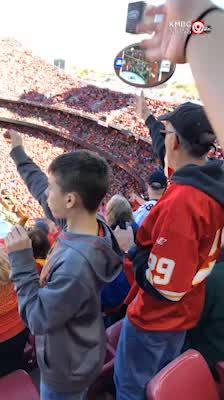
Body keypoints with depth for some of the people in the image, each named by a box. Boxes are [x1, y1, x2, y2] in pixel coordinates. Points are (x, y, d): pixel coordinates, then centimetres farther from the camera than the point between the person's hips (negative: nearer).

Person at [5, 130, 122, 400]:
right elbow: (42, 192, -1)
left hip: (66, 370, -6)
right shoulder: (85, 224, -17)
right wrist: (18, 153, 9)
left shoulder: (76, 263, -41)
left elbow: (37, 319, -27)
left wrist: (21, 259, -27)